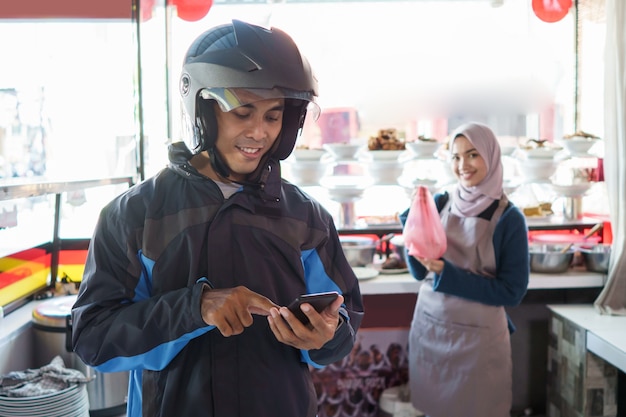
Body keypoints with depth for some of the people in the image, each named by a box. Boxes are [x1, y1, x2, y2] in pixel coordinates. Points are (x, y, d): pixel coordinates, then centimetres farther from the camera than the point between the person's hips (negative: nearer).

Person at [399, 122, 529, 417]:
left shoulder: (509, 218, -10)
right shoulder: (440, 203, -1)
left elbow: (512, 292, -11)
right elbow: (420, 272, 2)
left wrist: (448, 274, -20)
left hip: (477, 336, -3)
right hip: (428, 328, 3)